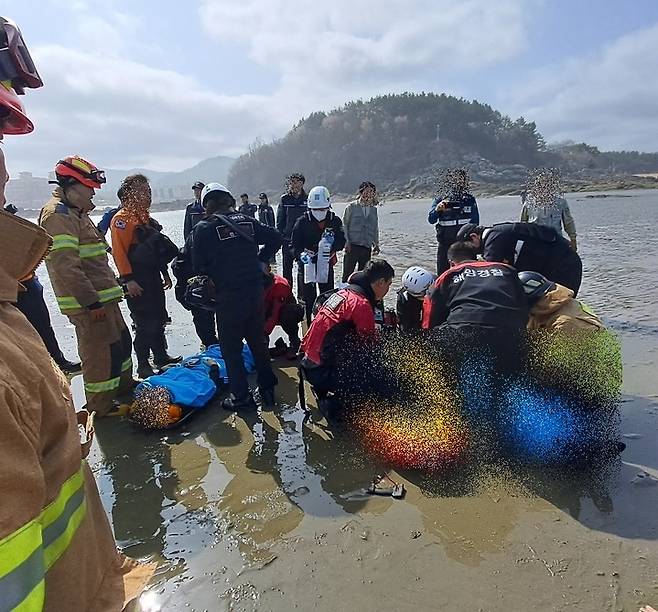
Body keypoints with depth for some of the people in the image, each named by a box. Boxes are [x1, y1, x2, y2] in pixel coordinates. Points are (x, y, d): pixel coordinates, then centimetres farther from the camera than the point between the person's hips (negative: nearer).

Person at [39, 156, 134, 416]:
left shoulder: (76, 213, 19)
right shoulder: (58, 214, -15)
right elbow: (66, 266, -24)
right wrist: (92, 302, -24)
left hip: (102, 298, 10)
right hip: (87, 303, -10)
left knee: (121, 341, 21)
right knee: (101, 352, -2)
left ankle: (124, 387, 39)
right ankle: (100, 408, 13)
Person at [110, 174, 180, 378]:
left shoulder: (145, 217, 17)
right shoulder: (122, 219, -11)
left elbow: (158, 248, 21)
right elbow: (119, 251, -19)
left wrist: (165, 274, 21)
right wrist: (128, 279, -23)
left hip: (153, 278, 9)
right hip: (137, 282, -9)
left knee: (158, 320, 16)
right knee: (144, 324, -3)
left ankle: (161, 356, 30)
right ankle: (143, 366, 10)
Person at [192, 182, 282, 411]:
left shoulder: (204, 229, -7)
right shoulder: (247, 221, 5)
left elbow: (198, 266, -5)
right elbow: (276, 238, 8)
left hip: (228, 297, -5)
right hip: (255, 291, 5)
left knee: (231, 348, 9)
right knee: (258, 341, 18)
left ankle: (242, 397, 15)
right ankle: (268, 390, 27)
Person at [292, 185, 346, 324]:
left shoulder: (335, 221, 0)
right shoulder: (302, 221, -6)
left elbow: (341, 243, -3)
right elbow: (295, 245, -9)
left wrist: (333, 241, -25)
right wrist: (301, 254, -29)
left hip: (327, 265, 3)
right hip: (307, 265, -2)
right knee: (309, 298, -1)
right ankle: (308, 325, 9)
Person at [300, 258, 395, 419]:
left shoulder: (343, 292, 10)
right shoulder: (362, 304, -18)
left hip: (309, 362, 9)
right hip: (323, 370, -9)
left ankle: (324, 393, 12)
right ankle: (330, 403, -2)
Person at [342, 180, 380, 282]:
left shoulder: (374, 209, 14)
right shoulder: (351, 207, 2)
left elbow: (375, 229, 20)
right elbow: (344, 225, 1)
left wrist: (376, 244, 16)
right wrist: (346, 241, -8)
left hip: (367, 247, 4)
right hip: (352, 246, -4)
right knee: (347, 273, -6)